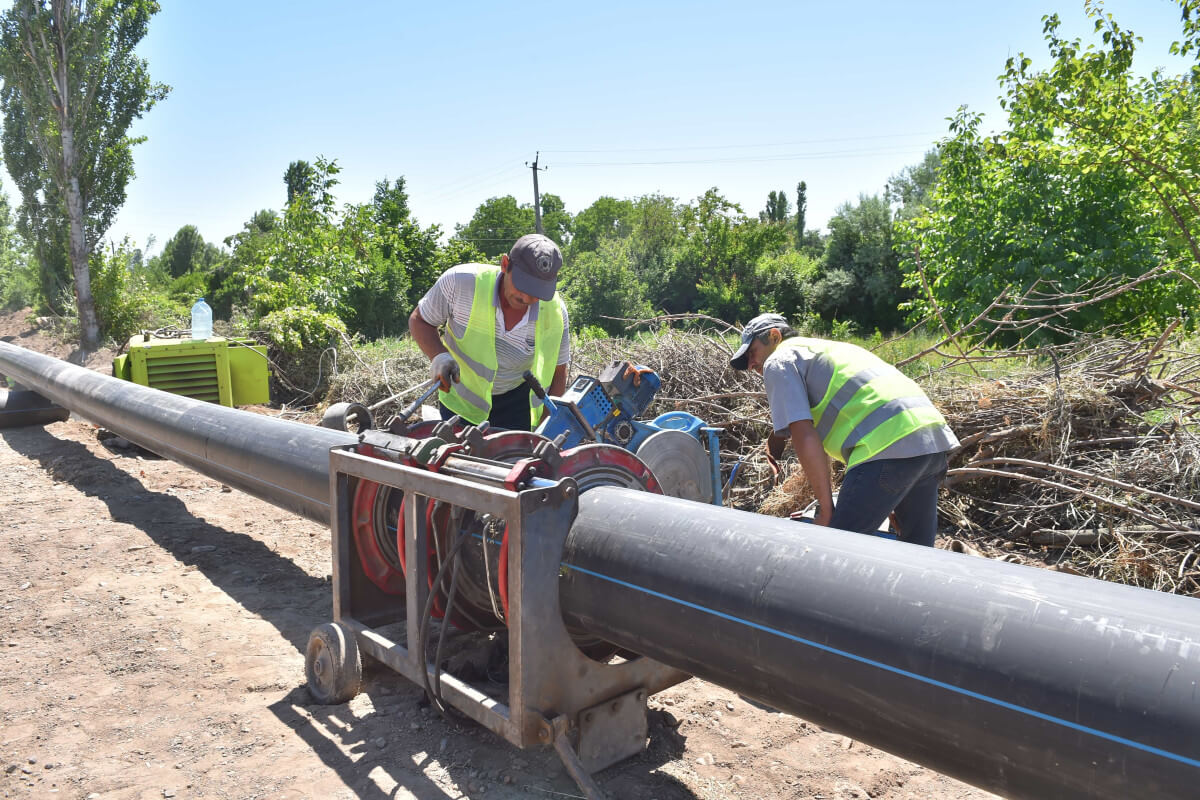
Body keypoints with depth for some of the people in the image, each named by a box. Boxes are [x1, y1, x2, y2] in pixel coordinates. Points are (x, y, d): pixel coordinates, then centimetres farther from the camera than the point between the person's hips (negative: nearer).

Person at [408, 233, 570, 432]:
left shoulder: (555, 313, -20)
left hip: (516, 401, 1)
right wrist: (438, 356, -29)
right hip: (461, 399, 0)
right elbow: (419, 320, -10)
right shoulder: (460, 281, -27)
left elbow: (557, 372, -5)